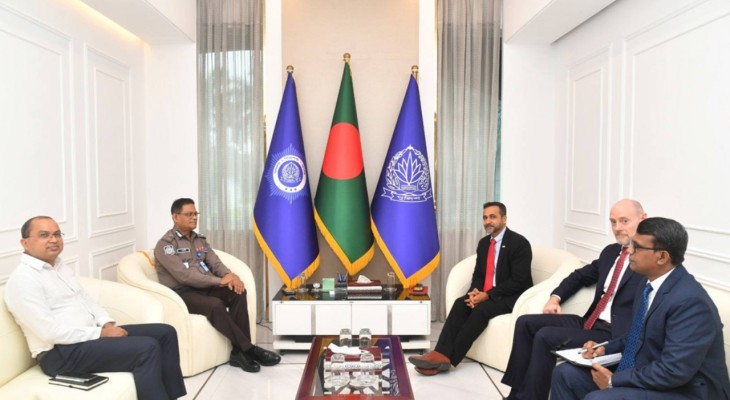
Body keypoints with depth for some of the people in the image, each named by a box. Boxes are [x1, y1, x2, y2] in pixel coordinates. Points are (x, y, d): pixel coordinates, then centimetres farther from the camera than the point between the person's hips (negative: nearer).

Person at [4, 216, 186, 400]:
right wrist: (101, 332, -19)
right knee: (147, 348, -26)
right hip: (62, 352, -9)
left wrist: (107, 324, -1)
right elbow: (49, 331, -22)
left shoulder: (61, 267, 15)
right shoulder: (22, 279, -14)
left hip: (91, 334, 9)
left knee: (165, 332, 0)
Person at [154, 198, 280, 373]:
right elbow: (184, 276, -19)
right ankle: (248, 349, -22)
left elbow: (216, 263, 7)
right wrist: (220, 281, -23)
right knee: (215, 305, -34)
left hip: (204, 287, 7)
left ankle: (239, 352, -20)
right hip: (182, 293, -7)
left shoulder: (200, 240, 17)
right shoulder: (165, 244, -7)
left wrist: (230, 276, -17)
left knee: (237, 293, -20)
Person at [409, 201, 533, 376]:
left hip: (512, 296, -6)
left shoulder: (519, 243, -14)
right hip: (486, 294, 7)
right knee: (460, 304, -20)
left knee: (481, 309, -31)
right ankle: (442, 354, -31)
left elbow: (519, 281, -19)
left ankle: (449, 357, -29)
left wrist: (487, 295, -23)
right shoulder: (483, 243, 9)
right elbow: (478, 273, 13)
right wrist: (476, 291, -11)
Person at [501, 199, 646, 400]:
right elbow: (580, 276, 26)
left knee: (546, 336, -24)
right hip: (589, 322, 9)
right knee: (526, 322, -2)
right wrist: (555, 297, 10)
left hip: (616, 336, -9)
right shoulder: (610, 251, 14)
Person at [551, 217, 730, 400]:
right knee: (565, 373, 1)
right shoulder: (649, 281, 4)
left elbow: (673, 372, -27)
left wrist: (614, 381, -20)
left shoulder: (690, 300, -25)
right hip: (642, 373, 9)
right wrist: (606, 348, 2)